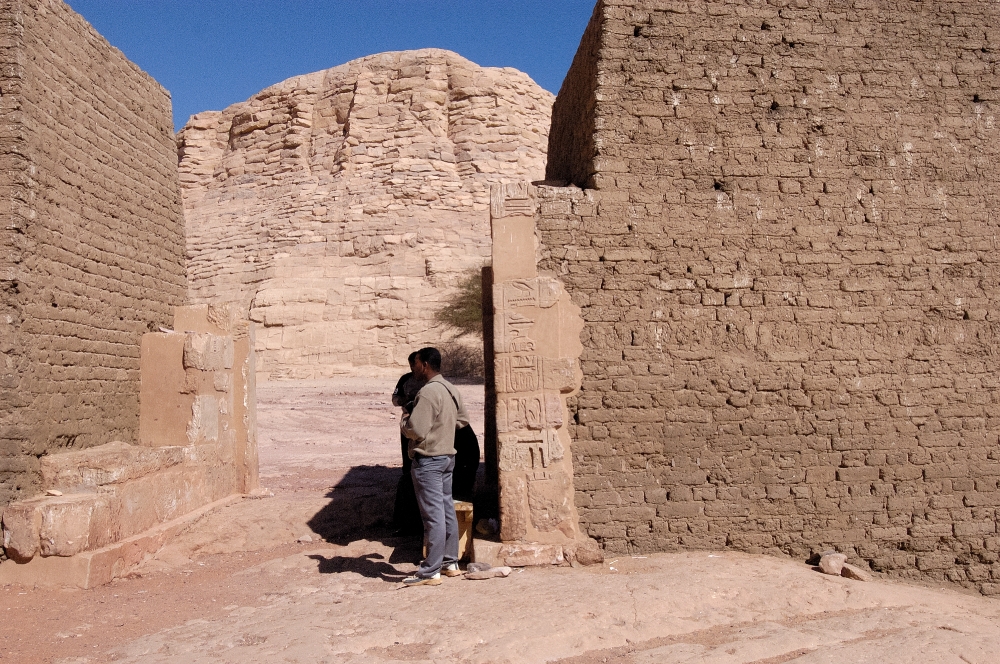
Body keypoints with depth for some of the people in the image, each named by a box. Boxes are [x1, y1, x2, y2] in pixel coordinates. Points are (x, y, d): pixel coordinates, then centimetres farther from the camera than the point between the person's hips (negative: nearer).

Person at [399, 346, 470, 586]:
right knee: (447, 511, 15)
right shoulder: (451, 389, 9)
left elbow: (416, 430, -24)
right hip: (448, 456, 9)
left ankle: (430, 572, 0)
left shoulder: (428, 392, -20)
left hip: (428, 460, -9)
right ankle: (450, 563, 24)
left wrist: (404, 421, -5)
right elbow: (463, 419, 21)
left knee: (433, 516, -6)